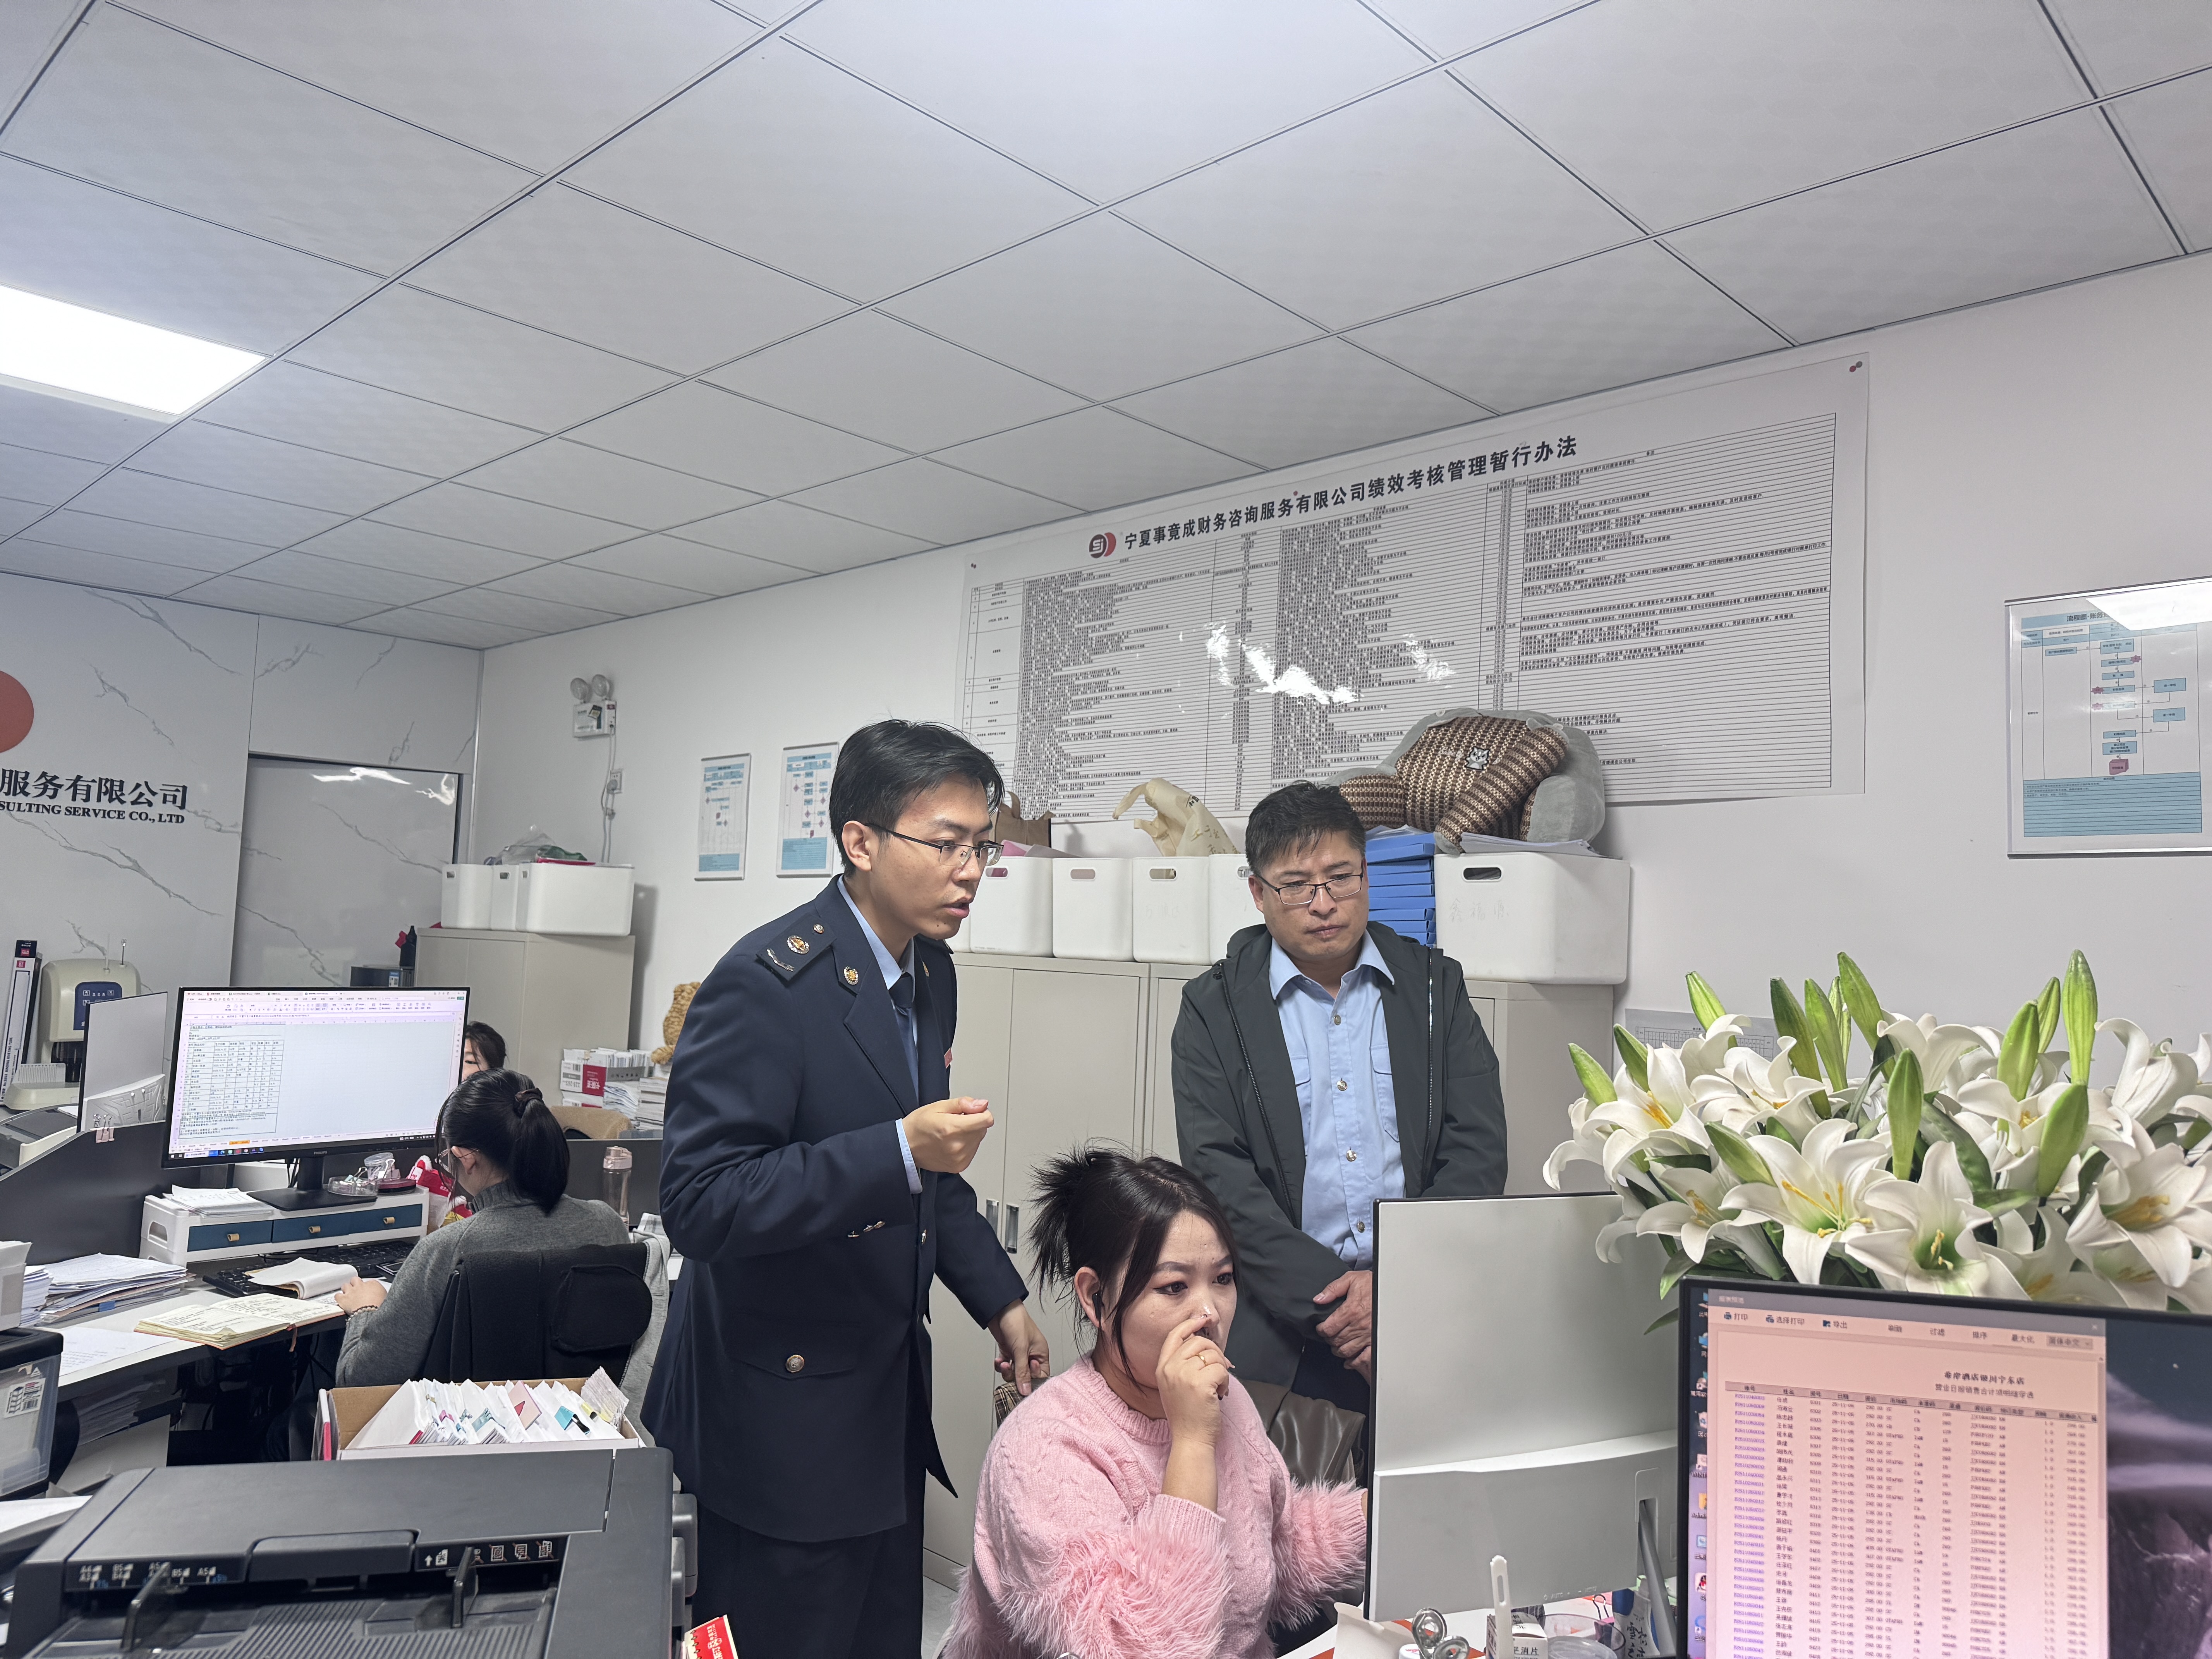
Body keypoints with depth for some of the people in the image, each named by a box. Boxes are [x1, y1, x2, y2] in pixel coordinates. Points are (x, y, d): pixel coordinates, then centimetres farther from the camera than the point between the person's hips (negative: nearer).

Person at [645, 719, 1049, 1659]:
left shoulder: (930, 973, 5)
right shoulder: (767, 984, -22)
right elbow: (697, 1204, -26)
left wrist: (998, 1298, 11)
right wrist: (897, 1153, -34)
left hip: (886, 1395, 8)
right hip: (783, 1413, -8)